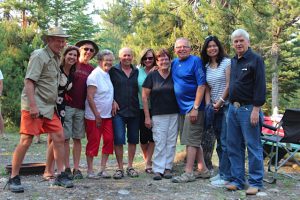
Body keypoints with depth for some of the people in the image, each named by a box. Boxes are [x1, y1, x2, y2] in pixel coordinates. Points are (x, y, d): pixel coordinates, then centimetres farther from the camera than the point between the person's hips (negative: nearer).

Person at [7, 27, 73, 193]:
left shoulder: (56, 58, 16)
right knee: (26, 141, -6)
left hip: (49, 107, 8)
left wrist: (57, 104, 15)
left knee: (59, 138, 4)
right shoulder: (39, 56, -9)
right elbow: (29, 81, -16)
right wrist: (33, 106, -22)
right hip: (34, 107, -8)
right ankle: (13, 178, 6)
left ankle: (61, 175, 13)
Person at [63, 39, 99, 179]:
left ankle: (76, 169, 12)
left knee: (77, 138, 7)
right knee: (66, 138, 0)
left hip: (81, 108, 3)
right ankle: (67, 168, 7)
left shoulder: (91, 70, 10)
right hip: (67, 106, -3)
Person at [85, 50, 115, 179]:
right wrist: (97, 115, -18)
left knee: (109, 140, 4)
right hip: (94, 116, -8)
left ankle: (102, 169, 13)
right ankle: (90, 171, 10)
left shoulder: (108, 74, 12)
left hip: (107, 115, 8)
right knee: (93, 142, -1)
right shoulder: (95, 75, -13)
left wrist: (113, 102, 6)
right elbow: (90, 97, -18)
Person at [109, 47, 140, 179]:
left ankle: (130, 167, 19)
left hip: (134, 111, 4)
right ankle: (120, 168, 3)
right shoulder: (113, 71, 2)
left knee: (133, 139, 7)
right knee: (118, 140, -8)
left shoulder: (137, 72, 12)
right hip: (118, 110, -3)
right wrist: (113, 101, -6)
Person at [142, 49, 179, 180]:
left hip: (174, 114, 3)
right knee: (159, 142, -4)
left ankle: (168, 168, 14)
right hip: (158, 115, -2)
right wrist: (147, 116, -4)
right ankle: (158, 170, 2)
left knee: (171, 142, 5)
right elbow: (144, 97, 0)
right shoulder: (152, 76, 1)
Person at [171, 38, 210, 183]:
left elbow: (201, 85, -15)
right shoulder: (174, 63, 12)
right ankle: (203, 170, 20)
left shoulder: (195, 61, -9)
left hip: (193, 107, -7)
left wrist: (195, 107, -20)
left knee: (191, 139, -6)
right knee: (194, 140, 12)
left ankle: (188, 172, -2)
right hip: (182, 107, 8)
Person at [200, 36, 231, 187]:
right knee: (219, 141, 11)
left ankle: (225, 176, -1)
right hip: (215, 107, 6)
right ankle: (222, 172, 19)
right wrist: (209, 104, 1)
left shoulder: (226, 62, -5)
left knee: (225, 142, -7)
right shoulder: (206, 66, 13)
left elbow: (229, 85, -10)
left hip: (226, 105, -6)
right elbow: (207, 88, 14)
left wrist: (220, 102, -10)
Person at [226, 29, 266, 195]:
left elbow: (260, 86, -11)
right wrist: (229, 104, 11)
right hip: (233, 108, 7)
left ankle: (256, 182, 7)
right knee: (233, 146, 9)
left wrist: (256, 109, -17)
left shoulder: (256, 59, -5)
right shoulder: (233, 61, 15)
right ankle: (237, 180, 19)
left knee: (253, 147, -2)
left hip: (248, 109, -7)